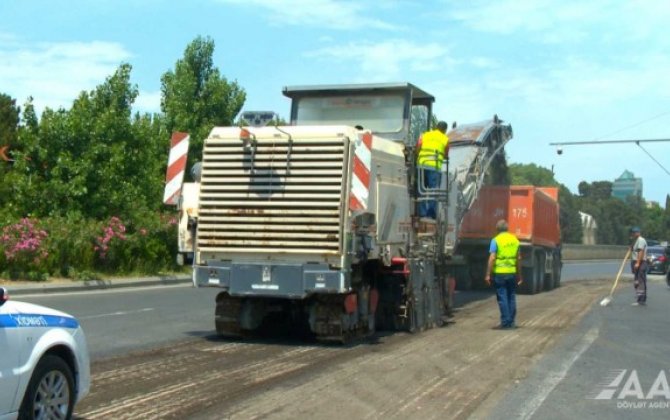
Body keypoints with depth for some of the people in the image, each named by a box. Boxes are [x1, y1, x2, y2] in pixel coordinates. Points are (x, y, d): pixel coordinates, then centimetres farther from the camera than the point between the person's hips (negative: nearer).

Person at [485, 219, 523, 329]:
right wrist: (519, 274, 18)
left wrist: (488, 274, -10)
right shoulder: (515, 240, 8)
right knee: (511, 297, 12)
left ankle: (505, 322, -1)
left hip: (500, 273, -4)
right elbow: (518, 258, 11)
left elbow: (492, 258, -14)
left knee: (502, 298, 0)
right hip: (512, 272, 5)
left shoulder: (496, 240, -8)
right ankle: (511, 322, 16)